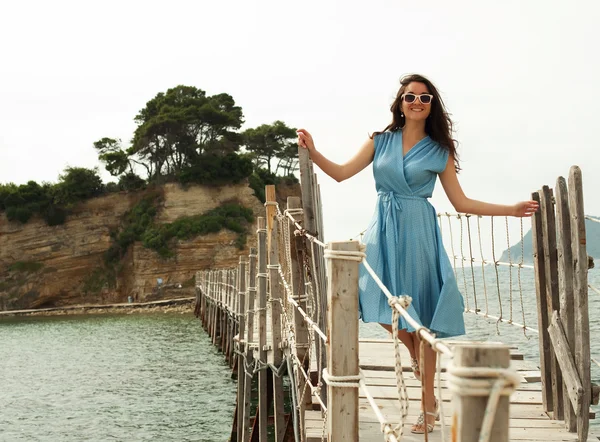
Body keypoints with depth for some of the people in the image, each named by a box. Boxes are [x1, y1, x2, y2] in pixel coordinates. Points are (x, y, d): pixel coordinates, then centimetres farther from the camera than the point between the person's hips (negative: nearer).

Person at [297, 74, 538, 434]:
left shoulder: (439, 150, 4)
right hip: (385, 231, 2)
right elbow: (342, 173, 7)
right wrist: (312, 151, -5)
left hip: (418, 232, -2)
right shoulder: (380, 141, 8)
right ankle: (417, 357, 26)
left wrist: (513, 210, 1)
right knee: (385, 310, -7)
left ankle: (429, 403, 6)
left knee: (419, 316, -2)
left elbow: (461, 203, 5)